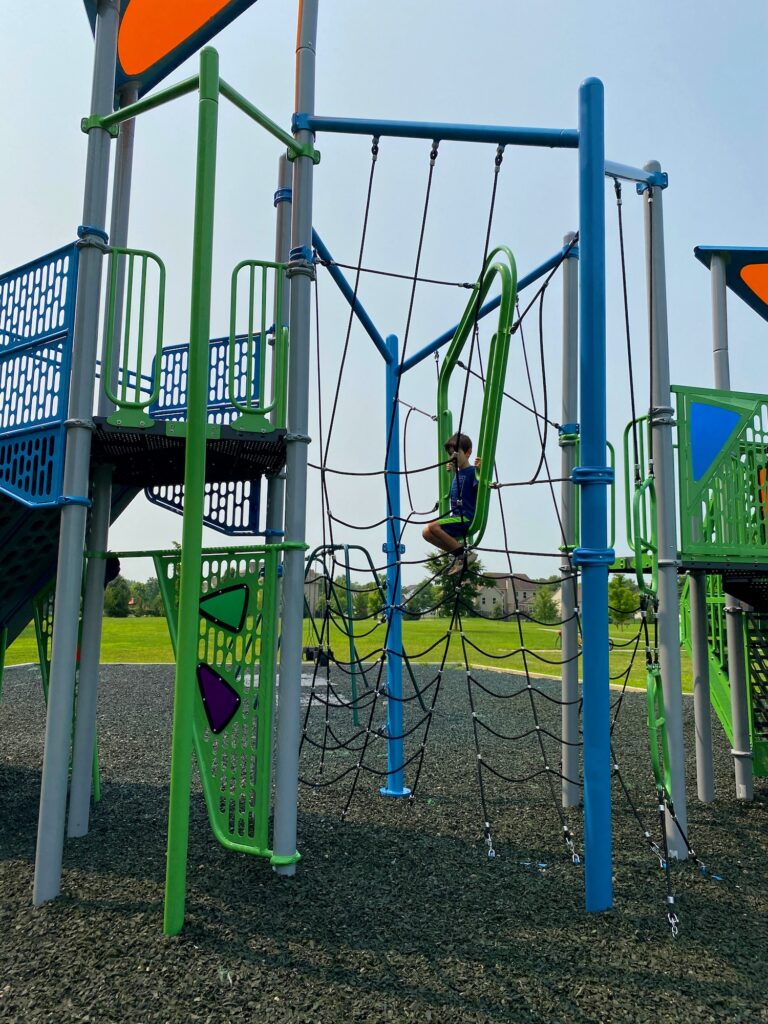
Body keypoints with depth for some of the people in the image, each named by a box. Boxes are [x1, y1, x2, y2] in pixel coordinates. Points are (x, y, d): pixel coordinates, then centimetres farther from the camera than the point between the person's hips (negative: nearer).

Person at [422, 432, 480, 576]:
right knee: (427, 533, 2)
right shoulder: (457, 473, 18)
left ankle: (463, 553, -12)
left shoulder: (472, 471, -8)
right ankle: (459, 555, 3)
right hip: (456, 516, 9)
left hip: (466, 518, -9)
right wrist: (451, 470, 38)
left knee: (433, 526, -25)